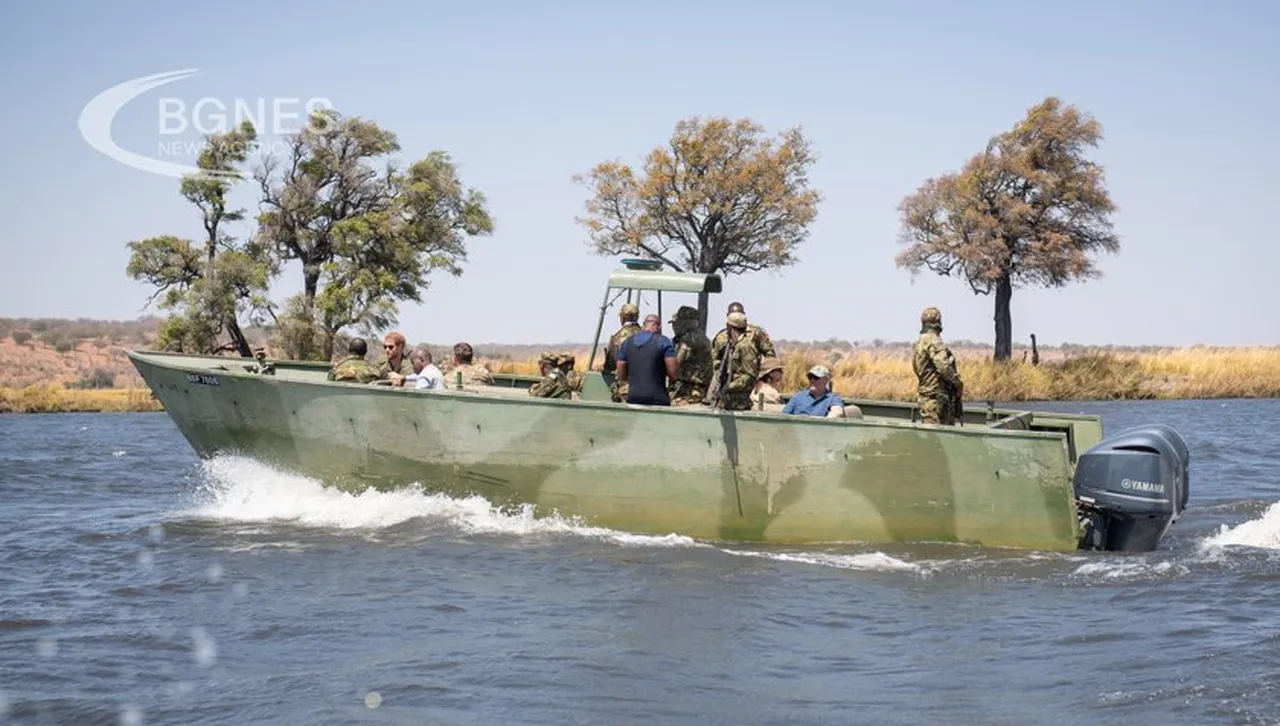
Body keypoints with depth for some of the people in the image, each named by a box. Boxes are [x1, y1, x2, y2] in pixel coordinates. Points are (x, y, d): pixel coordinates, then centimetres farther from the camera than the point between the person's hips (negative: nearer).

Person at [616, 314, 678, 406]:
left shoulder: (627, 343, 10)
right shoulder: (664, 342, -4)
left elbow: (621, 376, 12)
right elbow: (674, 374, -10)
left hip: (633, 398, 4)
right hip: (657, 399, -4)